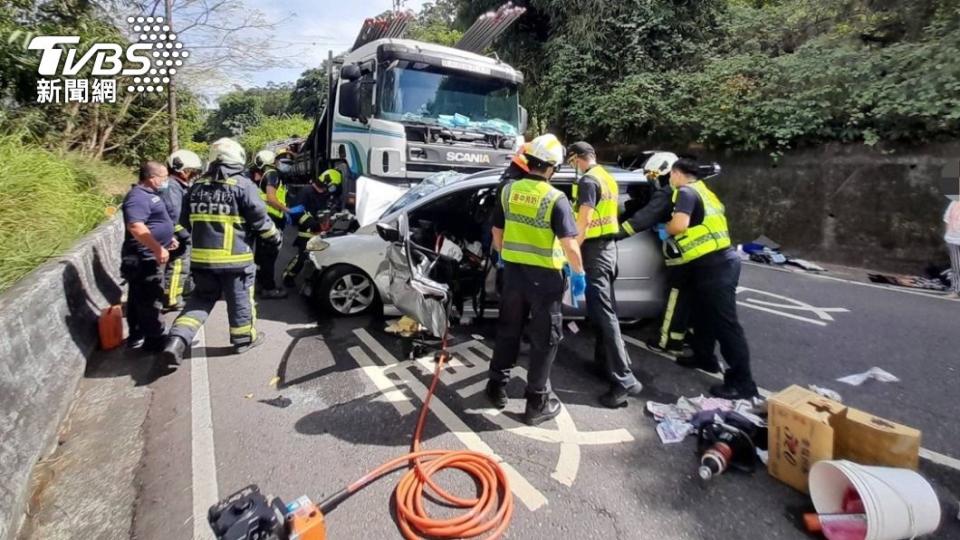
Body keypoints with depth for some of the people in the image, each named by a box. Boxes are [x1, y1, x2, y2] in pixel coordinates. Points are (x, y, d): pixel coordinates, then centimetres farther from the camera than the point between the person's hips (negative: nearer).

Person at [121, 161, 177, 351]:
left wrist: (168, 237, 26)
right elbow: (136, 227, -32)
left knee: (139, 298, 18)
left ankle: (137, 336, 29)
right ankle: (154, 339, 6)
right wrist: (158, 248, -32)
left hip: (146, 257, 11)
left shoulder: (148, 194, 14)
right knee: (151, 300, -3)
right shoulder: (138, 196, -20)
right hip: (143, 258, -11)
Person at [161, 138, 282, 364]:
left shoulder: (197, 186, 8)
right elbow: (259, 218, -11)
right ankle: (244, 338, 25)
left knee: (200, 298, 17)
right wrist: (274, 235, 6)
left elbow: (186, 221, 15)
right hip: (235, 257, -5)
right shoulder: (243, 185, -10)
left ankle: (177, 340, 5)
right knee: (239, 299, 11)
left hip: (201, 257, 5)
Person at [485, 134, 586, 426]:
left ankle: (497, 387, 32)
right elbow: (569, 244, -17)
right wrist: (579, 272, -2)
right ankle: (537, 403, 17)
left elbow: (497, 233, 10)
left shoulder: (508, 191, 0)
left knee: (507, 331, 20)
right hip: (544, 276, -4)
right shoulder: (555, 198, -14)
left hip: (513, 271, 5)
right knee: (544, 339, 8)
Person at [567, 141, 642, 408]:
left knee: (603, 313, -12)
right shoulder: (608, 179, 17)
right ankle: (604, 360, 27)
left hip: (594, 249, -10)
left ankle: (624, 380, -13)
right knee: (605, 309, 16)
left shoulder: (588, 181, -13)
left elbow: (584, 222, -20)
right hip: (608, 246, 10)